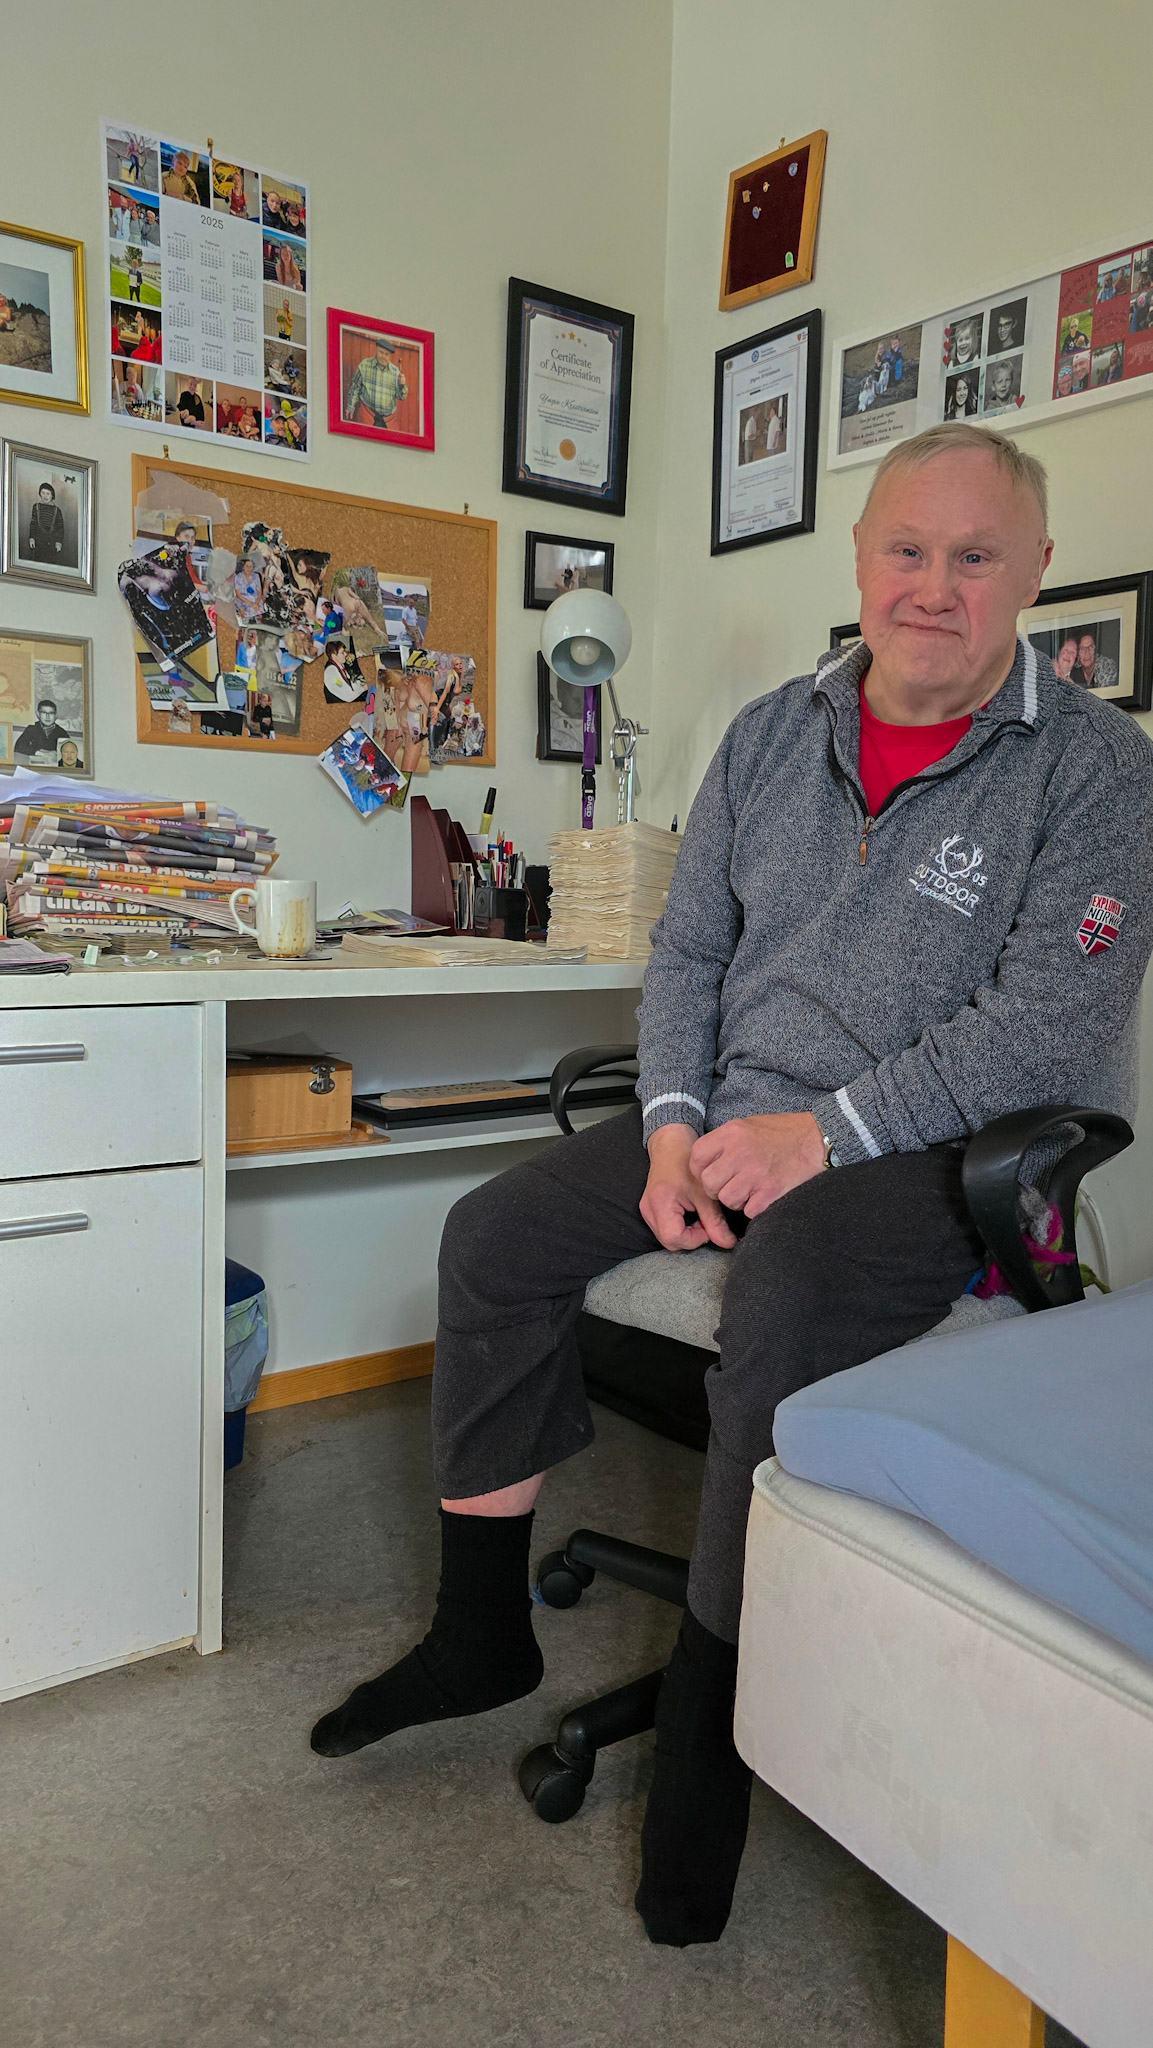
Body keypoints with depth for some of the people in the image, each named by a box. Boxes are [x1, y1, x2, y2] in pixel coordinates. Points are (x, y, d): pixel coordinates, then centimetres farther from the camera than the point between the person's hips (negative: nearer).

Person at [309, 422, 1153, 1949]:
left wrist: (822, 1132, -22)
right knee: (495, 1238, -6)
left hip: (932, 1151, -5)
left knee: (784, 1303, -34)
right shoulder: (771, 735, 9)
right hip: (734, 1117, 6)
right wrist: (675, 1124, -6)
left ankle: (707, 1726, -10)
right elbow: (687, 949, 10)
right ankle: (482, 1635, 10)